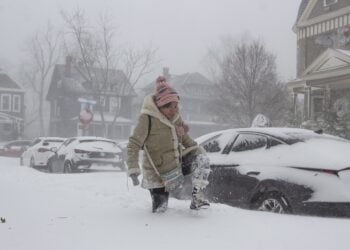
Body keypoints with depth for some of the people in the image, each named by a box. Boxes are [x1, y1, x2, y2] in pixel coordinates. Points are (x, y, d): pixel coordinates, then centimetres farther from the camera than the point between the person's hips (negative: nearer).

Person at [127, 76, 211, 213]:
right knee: (159, 210, -1)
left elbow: (185, 138, 17)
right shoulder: (147, 118, -20)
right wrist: (133, 169, -27)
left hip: (177, 162, 5)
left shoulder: (176, 117, 0)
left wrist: (198, 149, 4)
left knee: (202, 158, -16)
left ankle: (197, 197, -11)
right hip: (158, 173, -5)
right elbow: (133, 145, -19)